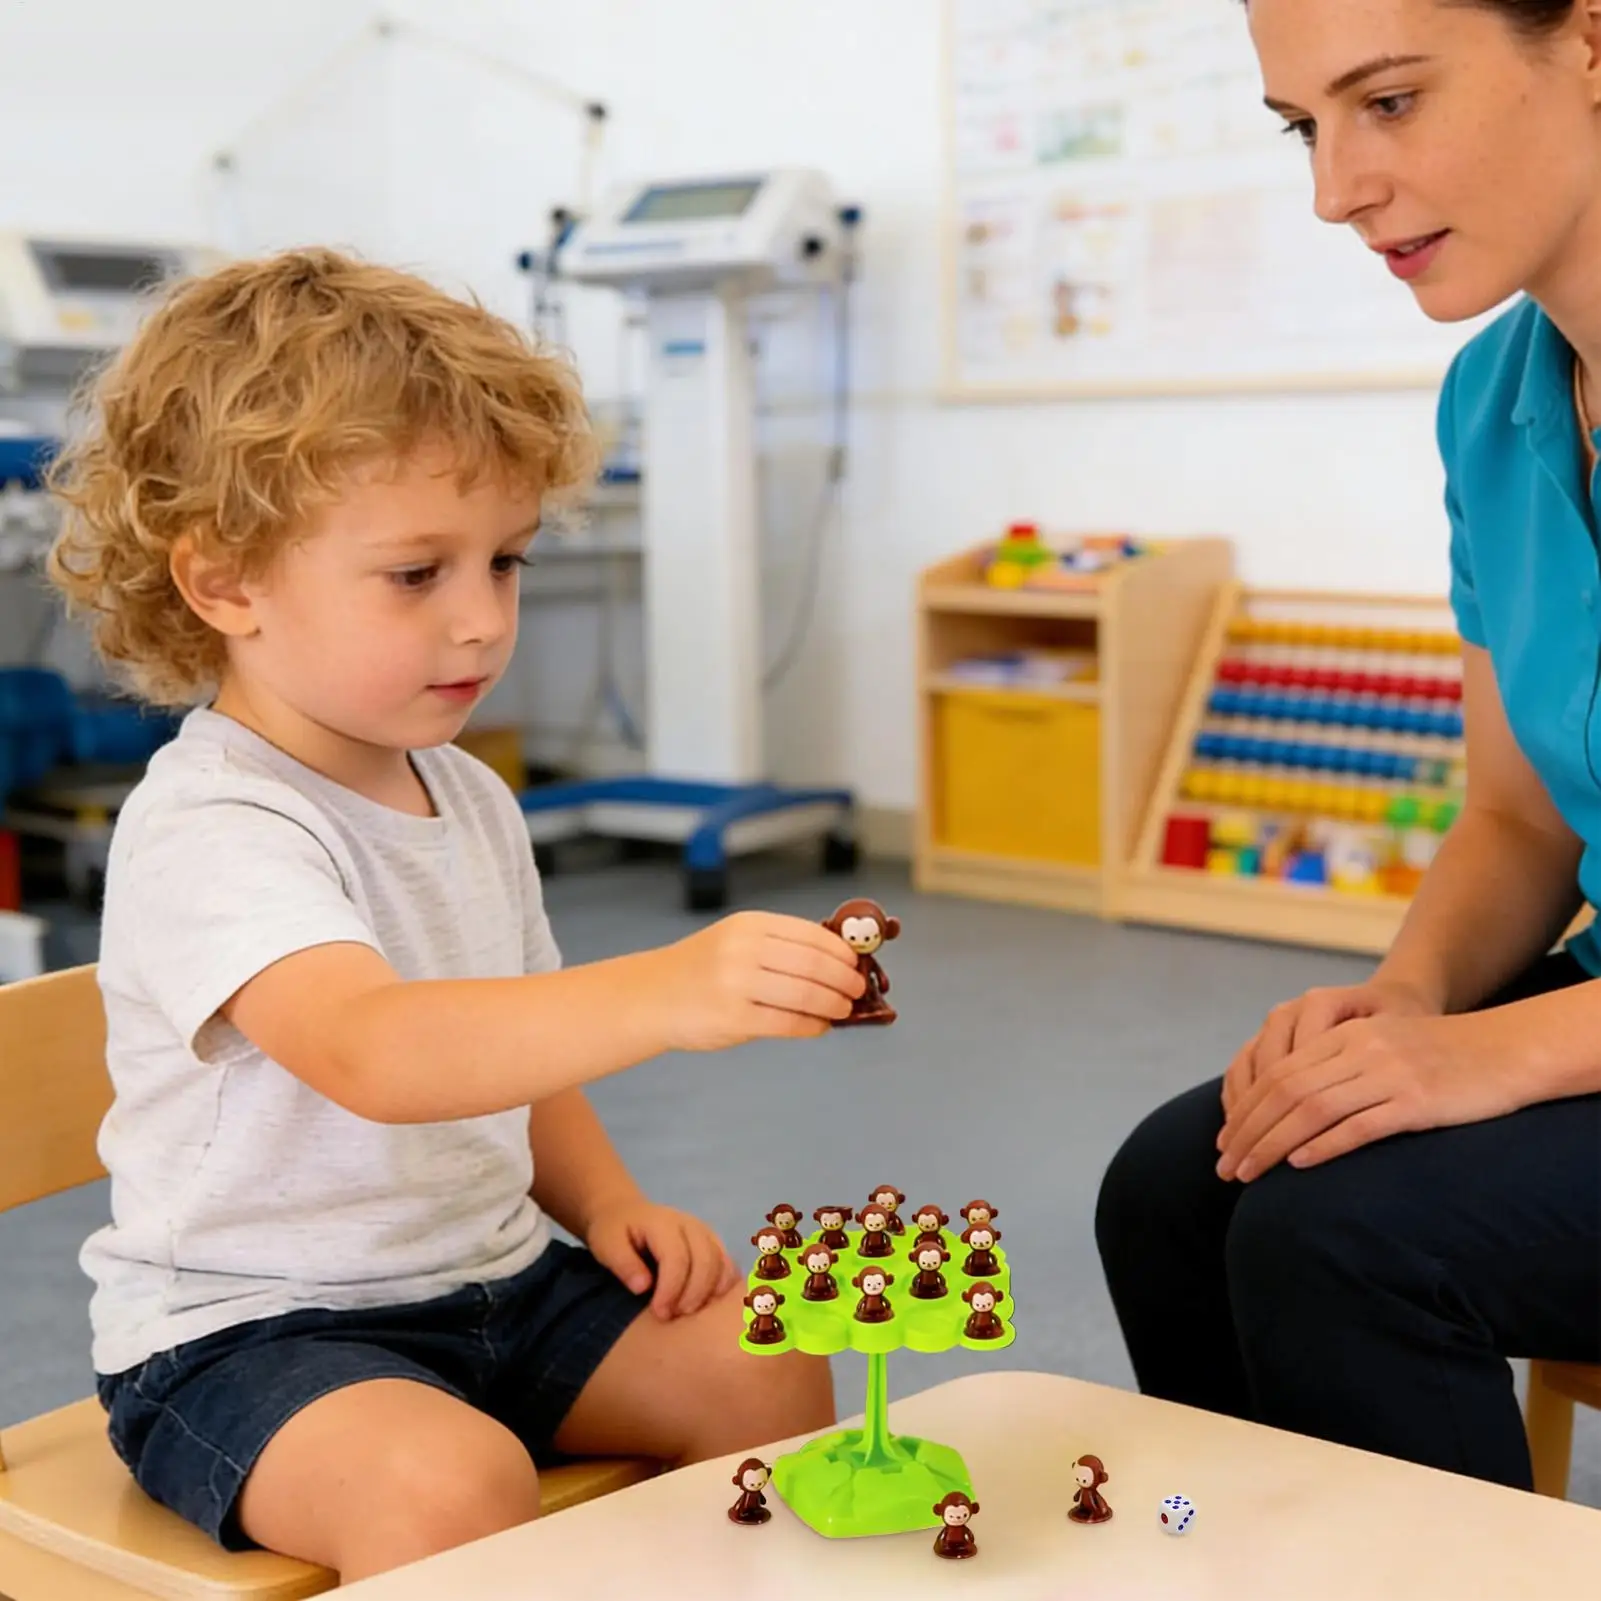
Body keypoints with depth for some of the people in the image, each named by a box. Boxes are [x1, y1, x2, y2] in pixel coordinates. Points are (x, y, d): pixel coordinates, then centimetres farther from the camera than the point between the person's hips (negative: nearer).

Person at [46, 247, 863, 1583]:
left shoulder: (471, 801, 9)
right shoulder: (207, 831, -21)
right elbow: (374, 1051, -40)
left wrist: (605, 1199, 3)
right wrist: (666, 993, -52)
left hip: (492, 1287, 8)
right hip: (247, 1331, -7)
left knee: (764, 1365, -7)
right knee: (453, 1480, -32)